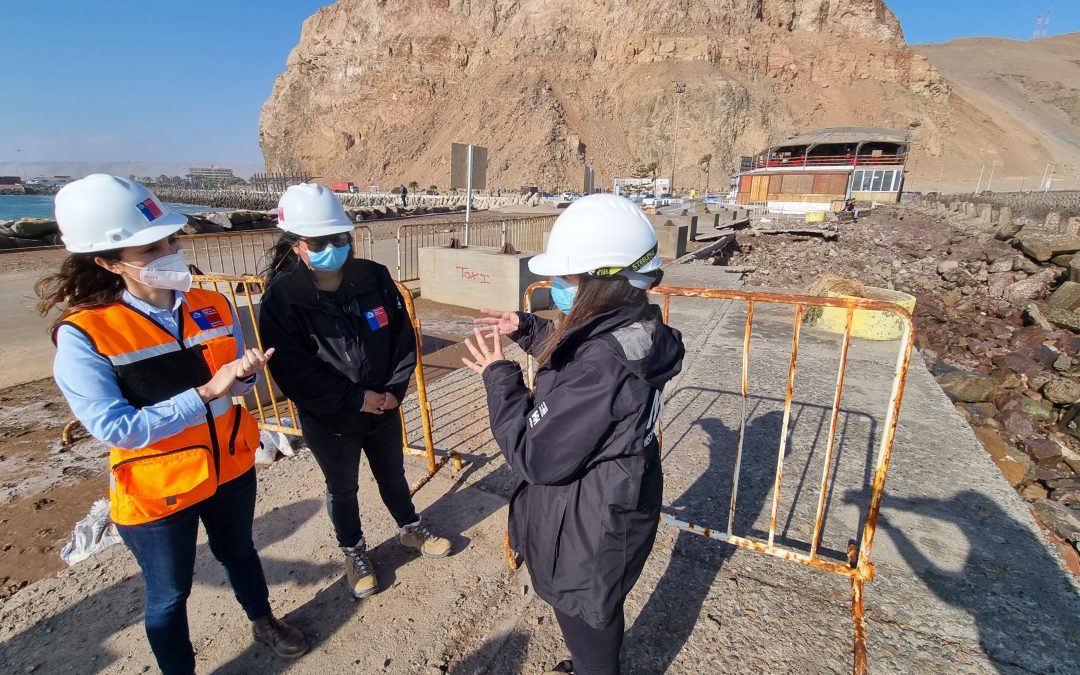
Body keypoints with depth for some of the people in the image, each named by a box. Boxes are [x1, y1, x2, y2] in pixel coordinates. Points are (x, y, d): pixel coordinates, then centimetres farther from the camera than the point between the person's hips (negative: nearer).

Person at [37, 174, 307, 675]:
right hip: (156, 490, -4)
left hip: (230, 468, 4)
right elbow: (115, 429, -22)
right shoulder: (82, 337, -20)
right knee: (169, 594, 18)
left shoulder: (212, 307, -7)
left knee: (238, 552, 28)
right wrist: (207, 392, -27)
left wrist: (246, 372, -21)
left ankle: (264, 622, 53)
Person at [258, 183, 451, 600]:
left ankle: (410, 529, 49)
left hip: (384, 408, 3)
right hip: (328, 421, -2)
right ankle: (354, 552, 45)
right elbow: (293, 373, -18)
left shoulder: (375, 277, -11)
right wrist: (356, 399, -18)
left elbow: (404, 338, -4)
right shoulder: (282, 298, -18)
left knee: (392, 475, 23)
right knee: (342, 489, 20)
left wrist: (394, 390, -13)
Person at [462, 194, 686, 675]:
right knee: (598, 618, 35)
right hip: (615, 511, 9)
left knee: (586, 625, 22)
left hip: (588, 533, -9)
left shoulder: (601, 365, -37)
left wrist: (498, 376, -19)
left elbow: (536, 456, -28)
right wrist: (526, 329, 7)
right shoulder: (636, 331, -7)